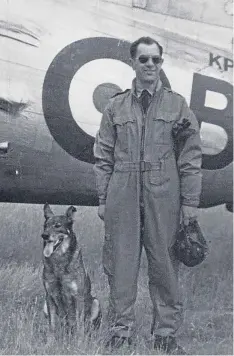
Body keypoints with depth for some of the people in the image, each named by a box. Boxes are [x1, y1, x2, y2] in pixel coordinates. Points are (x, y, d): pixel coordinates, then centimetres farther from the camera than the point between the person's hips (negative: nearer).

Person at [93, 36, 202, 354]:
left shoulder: (177, 105, 6)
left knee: (165, 265, 4)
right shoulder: (116, 107, 10)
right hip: (123, 197, 1)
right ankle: (122, 329, 16)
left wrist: (190, 203, -2)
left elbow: (191, 158, 3)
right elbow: (103, 157, 10)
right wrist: (103, 200, 4)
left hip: (163, 198, -1)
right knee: (121, 264, 4)